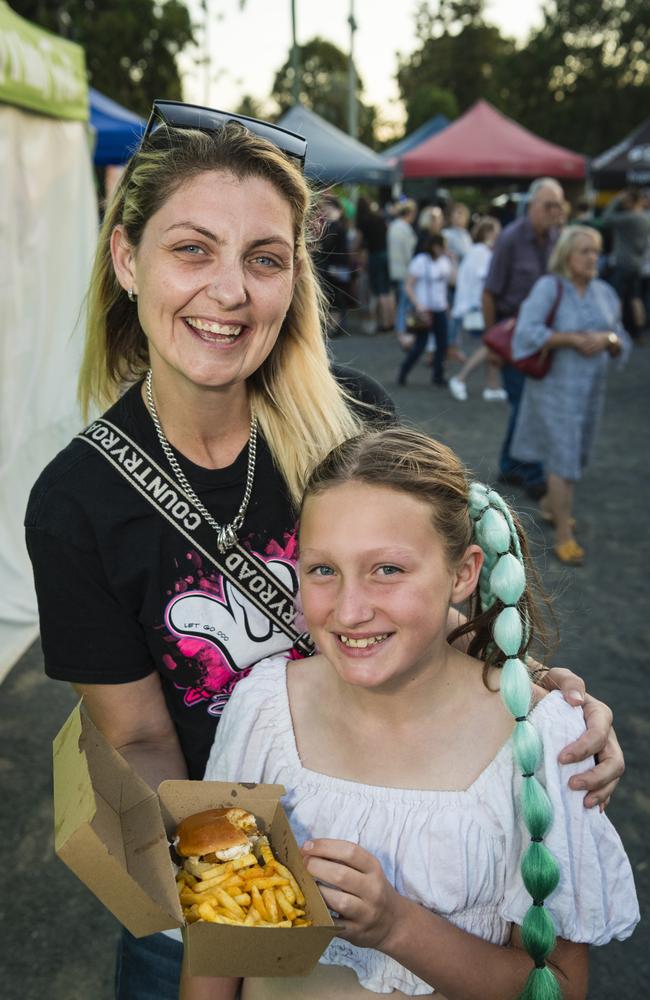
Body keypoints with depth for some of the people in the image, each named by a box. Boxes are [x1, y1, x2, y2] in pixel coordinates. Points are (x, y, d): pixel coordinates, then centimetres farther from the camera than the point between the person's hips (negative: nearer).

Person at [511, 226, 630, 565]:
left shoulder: (604, 292, 4)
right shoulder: (549, 287, -12)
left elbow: (621, 344, 9)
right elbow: (528, 332, -23)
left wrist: (607, 339, -14)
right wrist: (573, 339, -23)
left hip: (591, 386, 6)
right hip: (556, 386, -6)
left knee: (574, 452, 16)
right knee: (563, 457, -6)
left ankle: (549, 503, 40)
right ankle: (564, 535, 1)